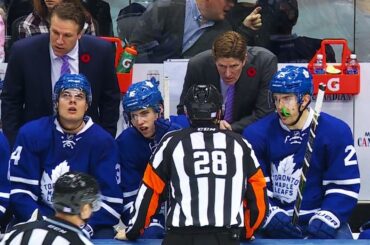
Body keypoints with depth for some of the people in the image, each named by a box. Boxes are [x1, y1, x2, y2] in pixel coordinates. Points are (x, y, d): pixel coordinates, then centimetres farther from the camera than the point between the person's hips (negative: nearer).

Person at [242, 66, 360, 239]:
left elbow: (344, 186, -4)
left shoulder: (336, 132, -5)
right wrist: (270, 215, -18)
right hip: (273, 222, 0)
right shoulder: (256, 134, -4)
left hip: (318, 217, 0)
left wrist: (326, 220, -16)